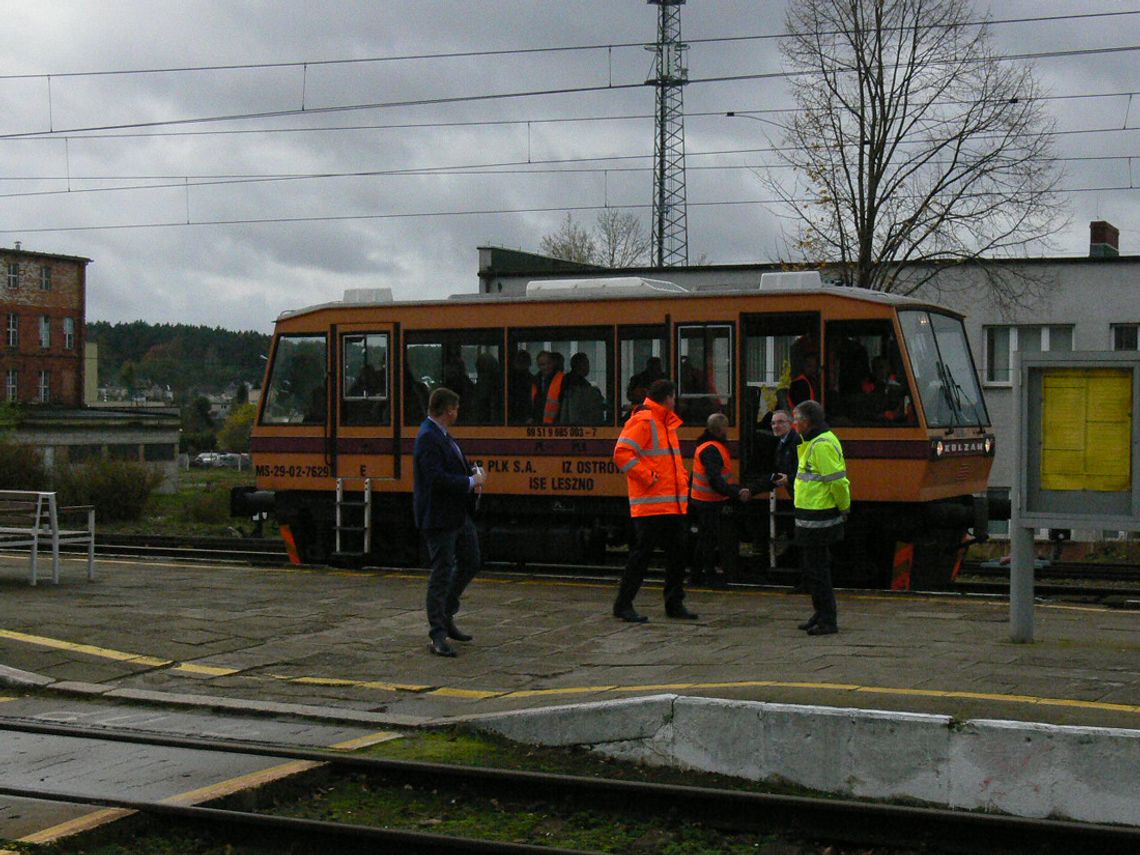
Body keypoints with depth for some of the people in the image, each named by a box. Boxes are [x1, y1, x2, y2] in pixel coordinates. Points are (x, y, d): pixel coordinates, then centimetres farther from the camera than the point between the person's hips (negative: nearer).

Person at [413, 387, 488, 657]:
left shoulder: (442, 434, 11)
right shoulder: (428, 438, -20)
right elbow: (436, 478, -28)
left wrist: (472, 474, 3)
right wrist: (471, 482, -18)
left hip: (459, 514, 10)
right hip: (439, 517, -10)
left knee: (470, 563, 19)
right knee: (441, 574, -3)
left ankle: (446, 616, 32)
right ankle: (437, 635, 6)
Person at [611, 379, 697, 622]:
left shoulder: (667, 423, 19)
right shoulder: (643, 421, -11)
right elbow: (621, 453, -21)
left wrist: (682, 477, 15)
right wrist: (647, 477, -19)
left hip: (673, 504, 9)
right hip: (650, 504, -9)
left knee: (677, 553, 10)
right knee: (642, 553, -6)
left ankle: (674, 603, 18)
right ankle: (623, 604, 2)